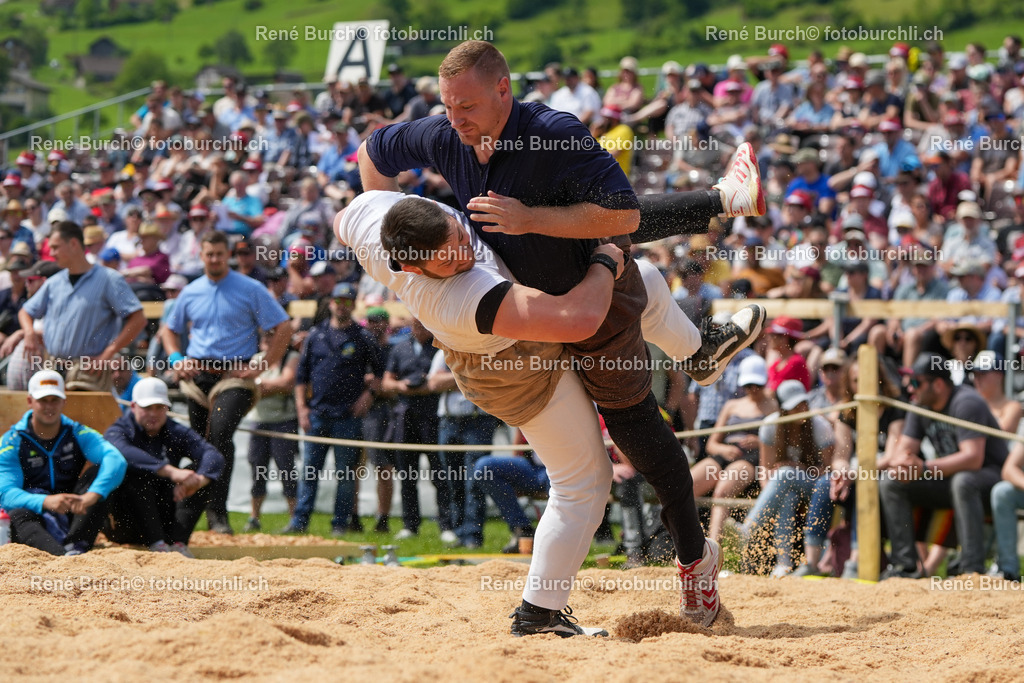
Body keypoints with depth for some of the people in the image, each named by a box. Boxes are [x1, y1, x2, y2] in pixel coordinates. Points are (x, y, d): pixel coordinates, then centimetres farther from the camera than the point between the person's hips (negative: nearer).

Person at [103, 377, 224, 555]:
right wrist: (170, 471, -44)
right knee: (138, 474, -29)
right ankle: (157, 545, -40)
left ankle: (178, 543, -27)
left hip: (165, 524, 4)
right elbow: (124, 453, -32)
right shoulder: (118, 431, -5)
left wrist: (198, 480, -36)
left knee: (200, 470, -13)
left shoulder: (177, 433, 6)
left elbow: (215, 457, -12)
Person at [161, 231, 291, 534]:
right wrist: (176, 359, 8)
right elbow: (169, 329, 28)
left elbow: (283, 328, -1)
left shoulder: (250, 290, 0)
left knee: (220, 432, -24)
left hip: (234, 375, -5)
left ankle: (218, 511, -25)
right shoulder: (190, 292, 14)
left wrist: (260, 367, -7)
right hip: (197, 374, 5)